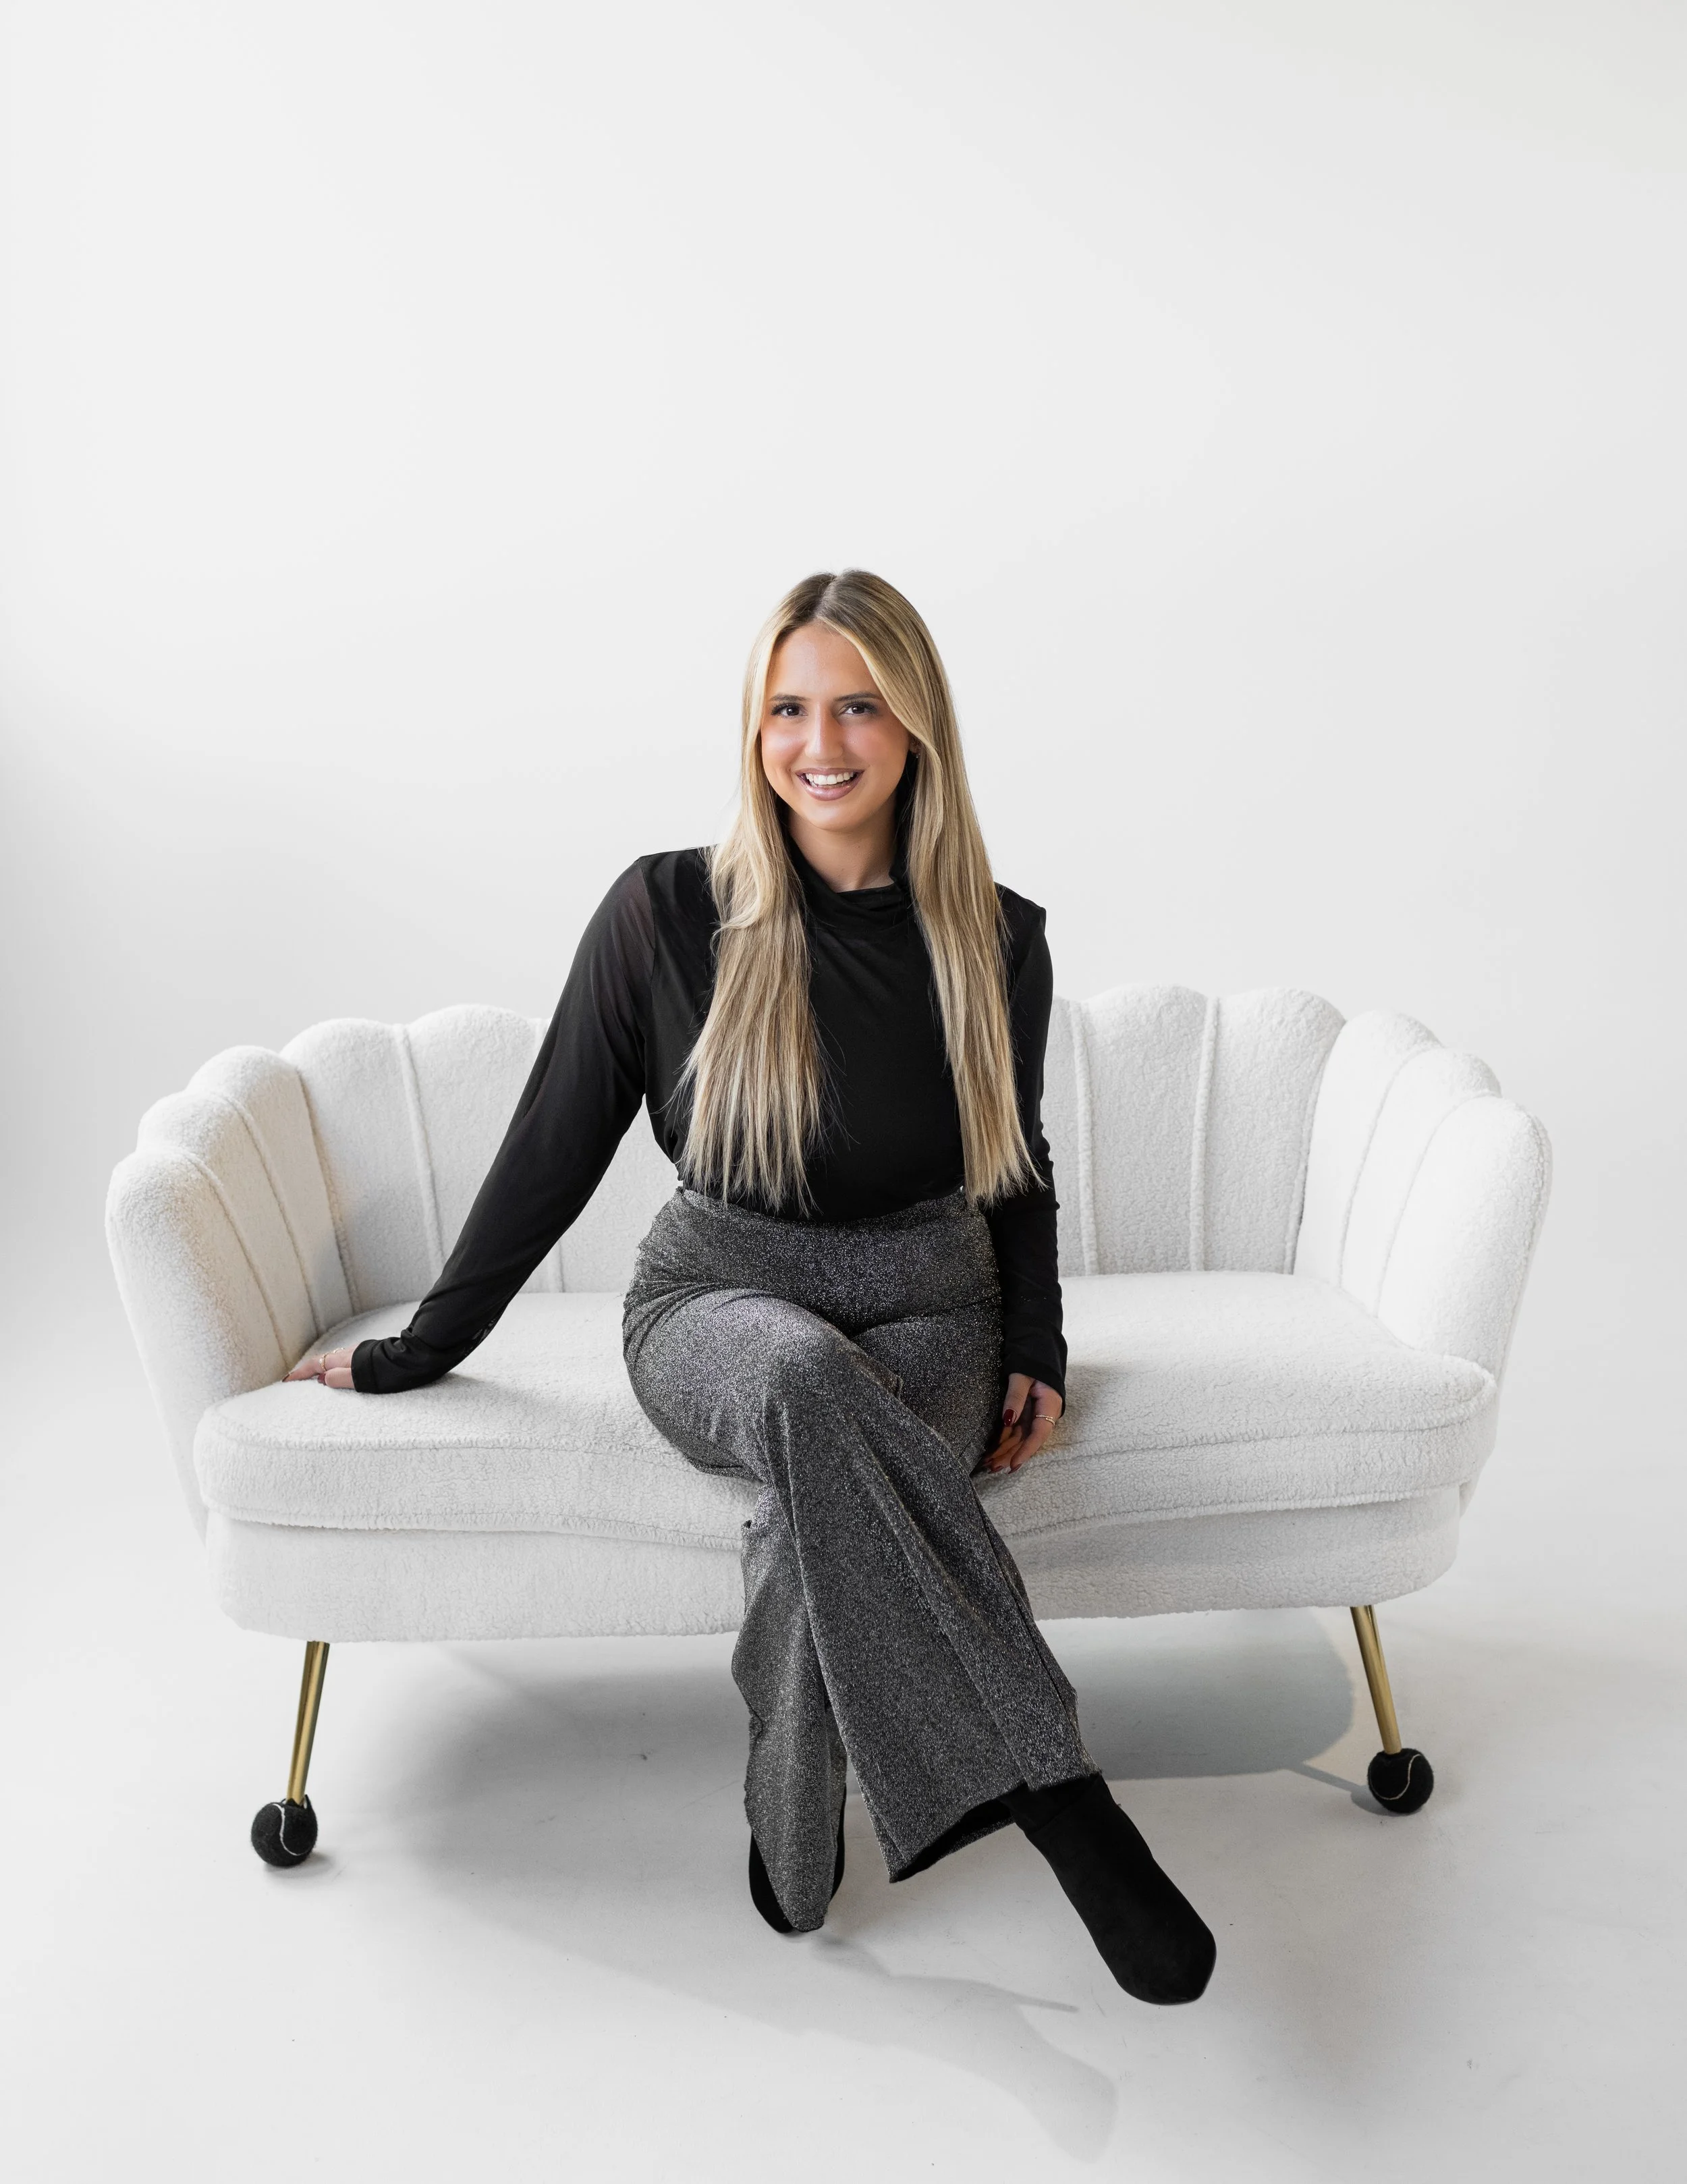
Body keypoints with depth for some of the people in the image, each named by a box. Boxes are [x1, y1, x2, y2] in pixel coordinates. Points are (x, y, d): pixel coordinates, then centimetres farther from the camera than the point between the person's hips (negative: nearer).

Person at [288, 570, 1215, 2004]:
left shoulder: (999, 939, 1)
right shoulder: (668, 912, -5)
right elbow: (555, 1148, 3)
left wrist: (1037, 1354, 1)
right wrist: (420, 1350, 7)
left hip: (928, 1307, 1)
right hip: (718, 1300, -1)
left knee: (822, 1519, -34)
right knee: (806, 1377, -39)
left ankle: (793, 1831, -7)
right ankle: (1050, 1788, -33)